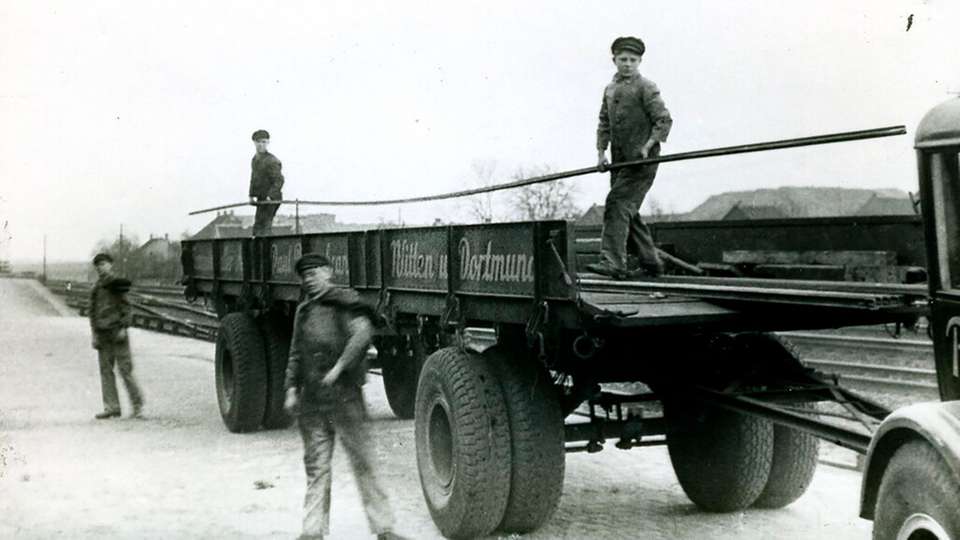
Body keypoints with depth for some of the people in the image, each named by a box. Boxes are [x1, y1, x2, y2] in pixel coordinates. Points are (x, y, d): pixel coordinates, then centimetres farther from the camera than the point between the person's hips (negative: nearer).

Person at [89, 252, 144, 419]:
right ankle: (111, 407, 5)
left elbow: (125, 307, -4)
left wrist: (123, 327, -12)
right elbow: (93, 311, 16)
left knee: (125, 368, -5)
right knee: (105, 370, 2)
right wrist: (94, 334, 10)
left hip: (117, 331, -5)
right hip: (102, 333, 5)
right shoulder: (95, 288, 12)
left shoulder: (117, 284, -2)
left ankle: (137, 403, 5)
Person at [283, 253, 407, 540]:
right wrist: (291, 388, 13)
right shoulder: (303, 310, 16)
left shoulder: (344, 302, -4)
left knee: (363, 461, -1)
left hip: (344, 395, -6)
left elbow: (362, 334, -20)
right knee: (316, 466, 8)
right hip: (311, 399, 6)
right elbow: (296, 354, 22)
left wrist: (338, 367, -21)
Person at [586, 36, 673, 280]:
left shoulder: (646, 88, -5)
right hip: (620, 161, 7)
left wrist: (647, 146, -19)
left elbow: (664, 120, -9)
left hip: (641, 161, -7)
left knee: (617, 204, -18)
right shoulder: (610, 89, 16)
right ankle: (650, 263, 20)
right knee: (628, 212, 9)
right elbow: (604, 123, 20)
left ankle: (612, 262, -23)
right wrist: (601, 152, 8)